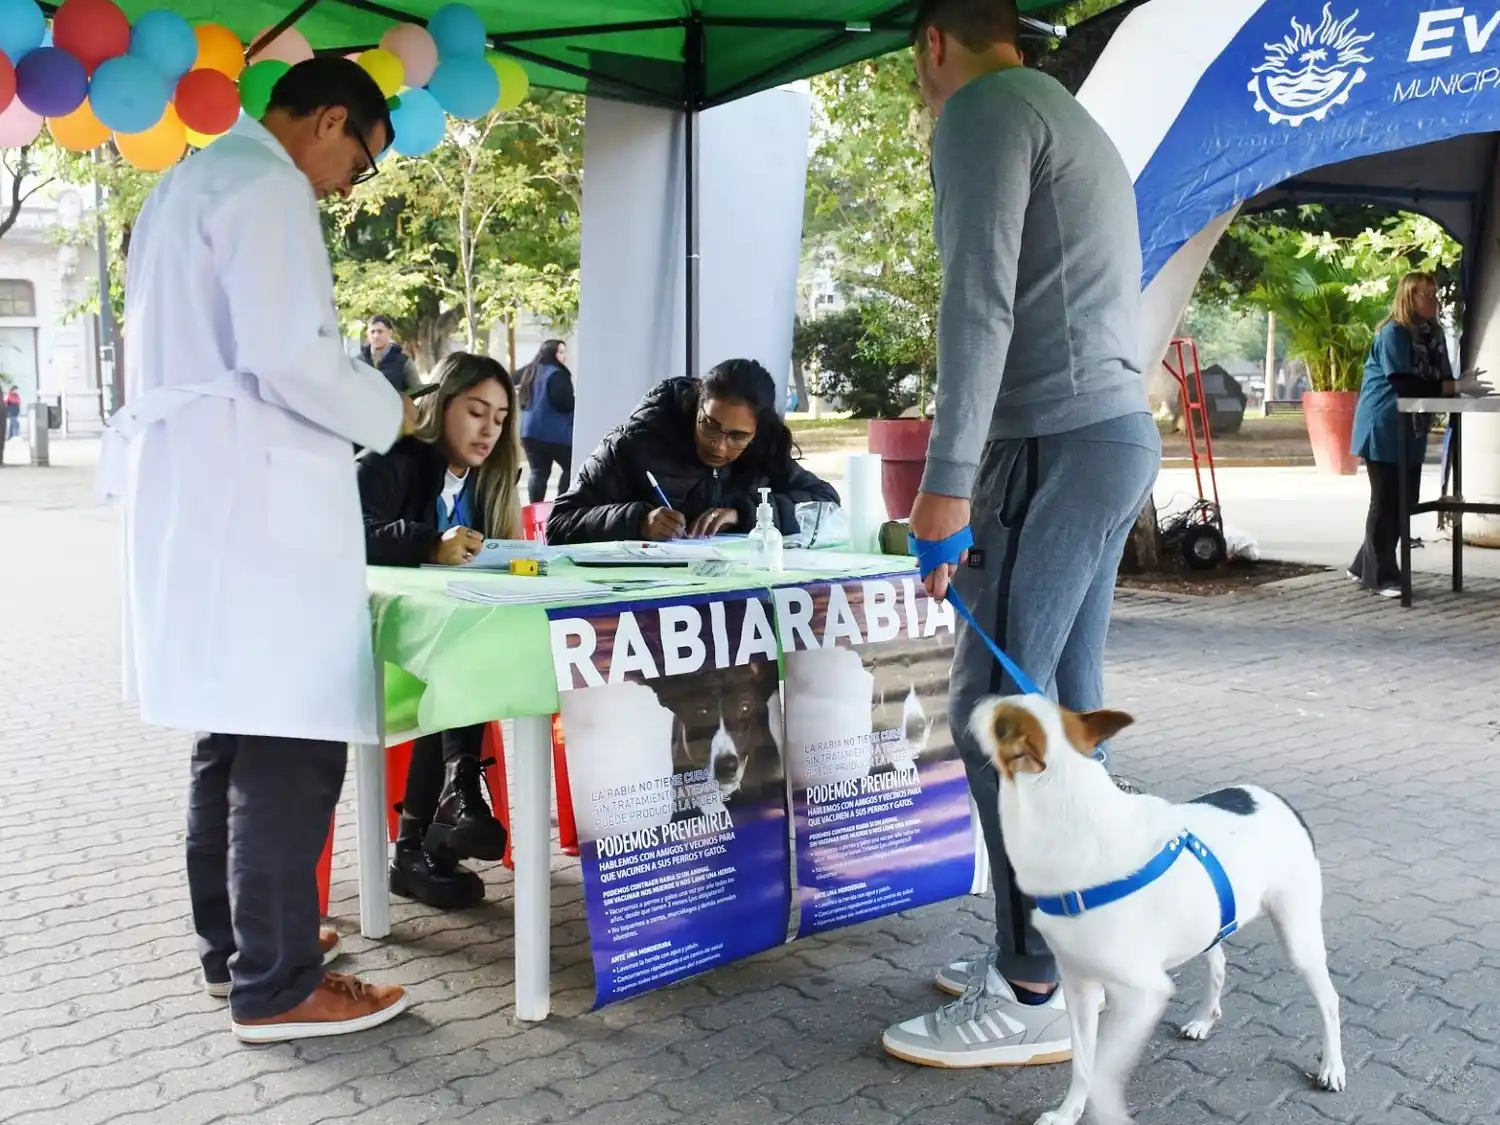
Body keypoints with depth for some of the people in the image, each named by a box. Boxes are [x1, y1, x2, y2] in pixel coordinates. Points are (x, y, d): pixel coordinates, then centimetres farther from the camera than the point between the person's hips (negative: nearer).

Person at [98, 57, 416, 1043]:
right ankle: (275, 984, -1)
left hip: (197, 487, 11)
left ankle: (234, 941, 25)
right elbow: (289, 359, -19)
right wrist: (386, 414, -3)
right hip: (250, 494, -11)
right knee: (291, 742, -7)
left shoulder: (192, 180, 23)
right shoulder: (265, 188, -9)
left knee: (237, 732, 15)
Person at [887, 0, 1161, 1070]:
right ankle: (1072, 950, 17)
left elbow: (981, 300, -16)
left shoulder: (984, 107, -3)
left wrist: (947, 477, -20)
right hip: (1118, 431, 10)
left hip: (1057, 441, -10)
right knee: (1063, 706, 10)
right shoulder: (1077, 123, 26)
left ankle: (1035, 995, -2)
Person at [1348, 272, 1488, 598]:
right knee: (1386, 502, -4)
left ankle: (1365, 567, 20)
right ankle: (1381, 576, 3)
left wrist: (1461, 384, -14)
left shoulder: (1432, 333, 9)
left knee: (1405, 502, 10)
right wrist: (1457, 387, -25)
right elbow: (1406, 385, -23)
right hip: (1384, 430, -8)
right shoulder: (1392, 333, -14)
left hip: (1411, 432, 8)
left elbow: (1438, 380, 6)